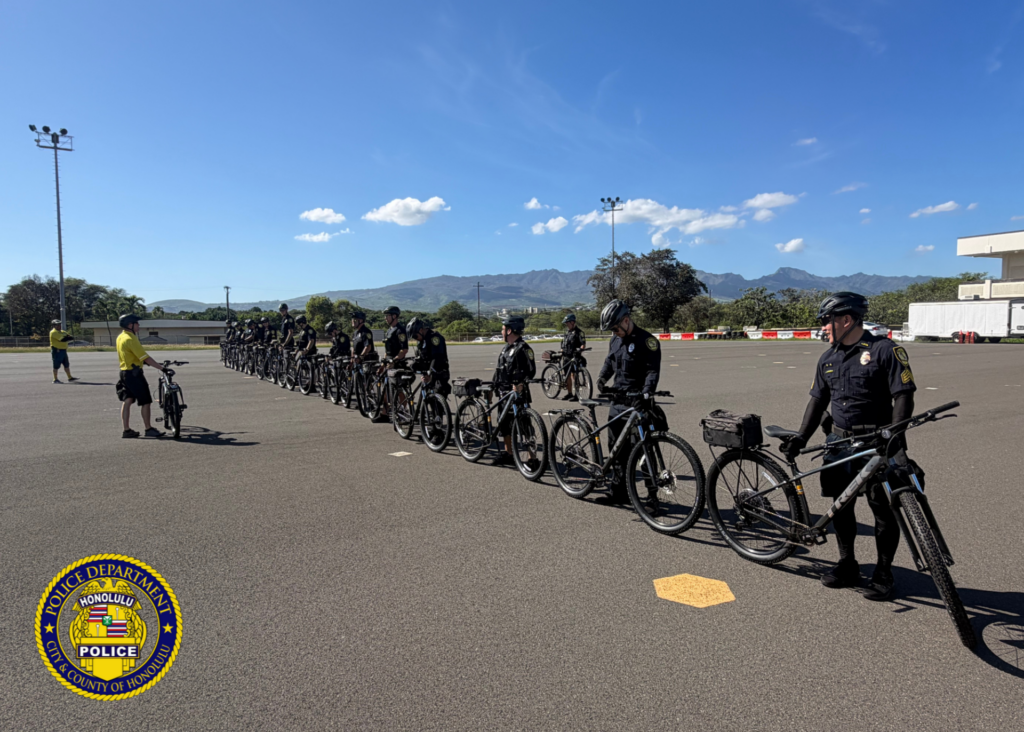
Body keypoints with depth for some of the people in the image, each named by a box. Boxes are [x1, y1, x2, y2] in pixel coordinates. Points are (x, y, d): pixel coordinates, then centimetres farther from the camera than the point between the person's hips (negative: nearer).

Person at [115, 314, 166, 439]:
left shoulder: (120, 337, 10)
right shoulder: (130, 339, -19)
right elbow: (146, 358, -24)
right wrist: (162, 368, -25)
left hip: (125, 372, 9)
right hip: (134, 373, -9)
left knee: (127, 401, 11)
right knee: (145, 401, -1)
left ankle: (126, 430, 14)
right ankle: (148, 429, 4)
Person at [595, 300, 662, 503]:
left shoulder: (646, 341, -12)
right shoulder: (615, 340, 11)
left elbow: (653, 370, -17)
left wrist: (647, 392, -31)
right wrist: (602, 377, 2)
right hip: (618, 399, 8)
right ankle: (619, 492, 23)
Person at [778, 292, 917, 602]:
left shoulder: (885, 350, -8)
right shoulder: (828, 359, 11)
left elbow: (903, 396, -12)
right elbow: (818, 401, 15)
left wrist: (895, 440, -19)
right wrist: (801, 437, 7)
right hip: (840, 443, 6)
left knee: (883, 509, 1)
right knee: (841, 506, 10)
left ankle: (884, 573, 17)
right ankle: (847, 566, 25)